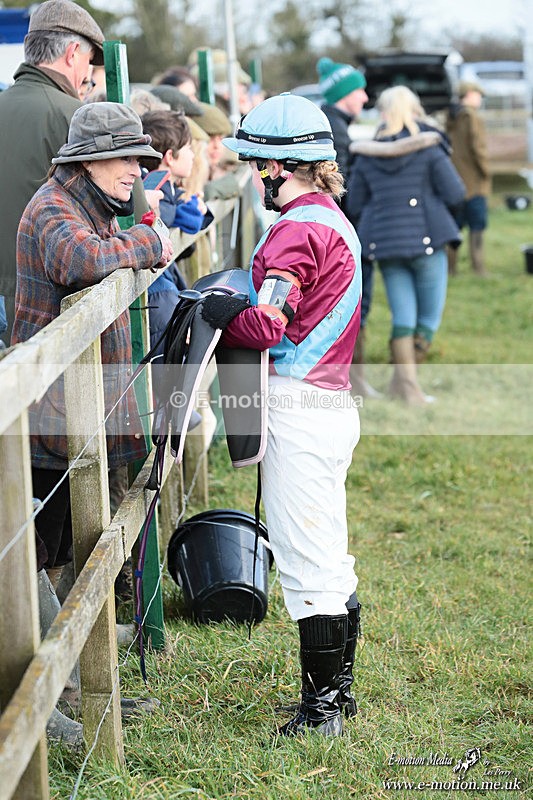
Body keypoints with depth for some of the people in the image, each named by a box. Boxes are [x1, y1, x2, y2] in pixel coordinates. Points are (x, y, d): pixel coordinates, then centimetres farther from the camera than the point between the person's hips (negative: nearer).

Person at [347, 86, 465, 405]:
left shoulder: (367, 156, 3)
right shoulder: (429, 150, -7)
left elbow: (355, 205, 7)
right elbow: (455, 193, -9)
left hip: (384, 243, 4)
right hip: (425, 240, -4)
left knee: (403, 315, 9)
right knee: (430, 315, 8)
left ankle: (408, 384, 6)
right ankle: (403, 379, 4)